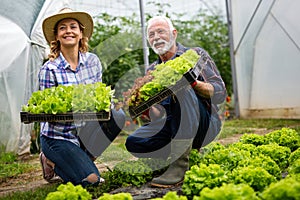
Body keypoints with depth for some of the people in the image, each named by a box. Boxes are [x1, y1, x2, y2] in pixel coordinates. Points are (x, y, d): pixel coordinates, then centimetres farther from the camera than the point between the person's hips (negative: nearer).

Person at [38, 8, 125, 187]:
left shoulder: (93, 60, -1)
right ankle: (53, 162, 12)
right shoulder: (49, 69, -14)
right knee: (90, 180, -17)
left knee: (117, 115, -21)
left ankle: (83, 158, -5)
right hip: (58, 136, -5)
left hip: (85, 131, 5)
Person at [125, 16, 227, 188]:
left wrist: (191, 81, -21)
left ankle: (180, 163, -34)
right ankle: (187, 152, 2)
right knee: (133, 142, -20)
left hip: (205, 124, -4)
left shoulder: (195, 55, 5)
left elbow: (221, 94, -5)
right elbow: (159, 115, 12)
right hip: (172, 128, 4)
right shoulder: (152, 71, 17)